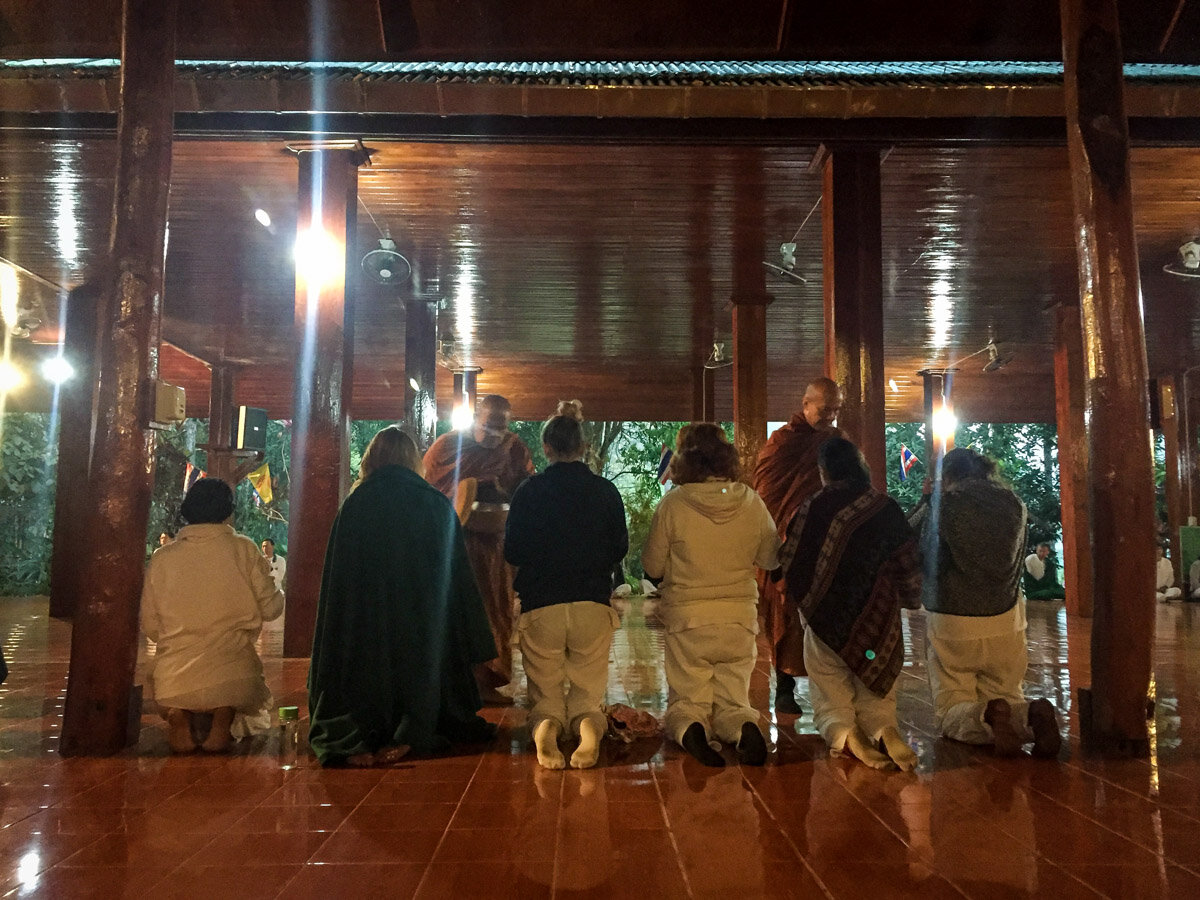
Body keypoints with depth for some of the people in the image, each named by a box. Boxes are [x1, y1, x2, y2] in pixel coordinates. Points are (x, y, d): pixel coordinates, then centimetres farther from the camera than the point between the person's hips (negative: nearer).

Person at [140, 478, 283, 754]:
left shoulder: (162, 557, 3)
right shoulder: (243, 550, -3)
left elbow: (149, 626, 8)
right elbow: (270, 608, 0)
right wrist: (281, 594, 23)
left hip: (173, 685, 3)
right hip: (233, 682, -2)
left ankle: (178, 717, 1)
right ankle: (223, 720, -2)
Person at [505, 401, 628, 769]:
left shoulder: (529, 491, -2)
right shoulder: (606, 490, 2)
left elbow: (512, 552, 2)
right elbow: (620, 549, 10)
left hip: (540, 606, -1)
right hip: (593, 605, 1)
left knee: (544, 696, 14)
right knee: (587, 696, 13)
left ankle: (545, 726, -19)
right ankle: (588, 724, -20)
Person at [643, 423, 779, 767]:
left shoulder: (673, 504, -10)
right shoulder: (752, 502, -3)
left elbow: (652, 567, -1)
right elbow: (771, 559, 10)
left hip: (687, 618, -2)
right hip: (740, 617, 2)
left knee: (686, 702, 13)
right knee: (733, 702, 16)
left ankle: (689, 730, -20)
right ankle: (744, 728, -17)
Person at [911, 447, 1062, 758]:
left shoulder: (942, 505, -11)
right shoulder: (1014, 504, 4)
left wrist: (925, 500, 10)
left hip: (952, 626, -4)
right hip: (1005, 623, 4)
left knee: (951, 712, 8)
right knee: (1005, 696, 20)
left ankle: (987, 718, -26)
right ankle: (1034, 714, -15)